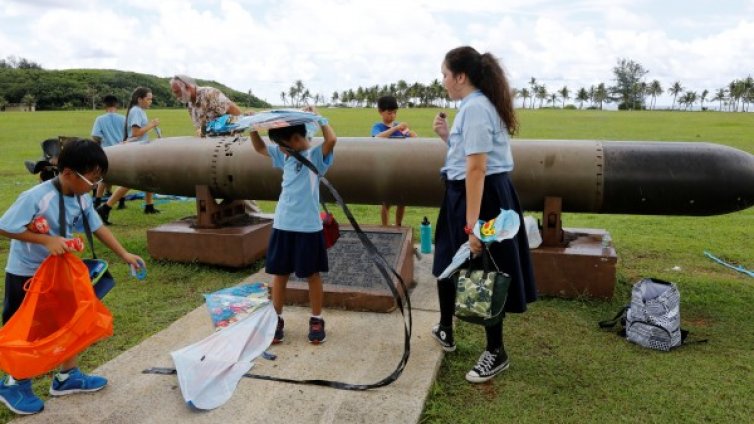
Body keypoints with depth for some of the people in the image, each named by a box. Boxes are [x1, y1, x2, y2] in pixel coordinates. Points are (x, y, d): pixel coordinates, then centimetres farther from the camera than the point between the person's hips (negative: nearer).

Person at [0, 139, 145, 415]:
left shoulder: (82, 198, -6)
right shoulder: (36, 198, -28)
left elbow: (97, 227, 3)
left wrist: (124, 254, -1)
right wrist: (47, 239, -33)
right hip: (25, 273, -7)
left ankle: (68, 377, 28)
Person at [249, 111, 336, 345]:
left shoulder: (315, 155, -10)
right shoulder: (285, 155, 9)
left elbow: (331, 140, -30)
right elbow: (259, 147, 22)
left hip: (308, 227, -6)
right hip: (282, 225, 6)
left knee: (312, 274, 8)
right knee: (279, 273, 12)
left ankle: (316, 320, 22)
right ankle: (277, 320, 26)